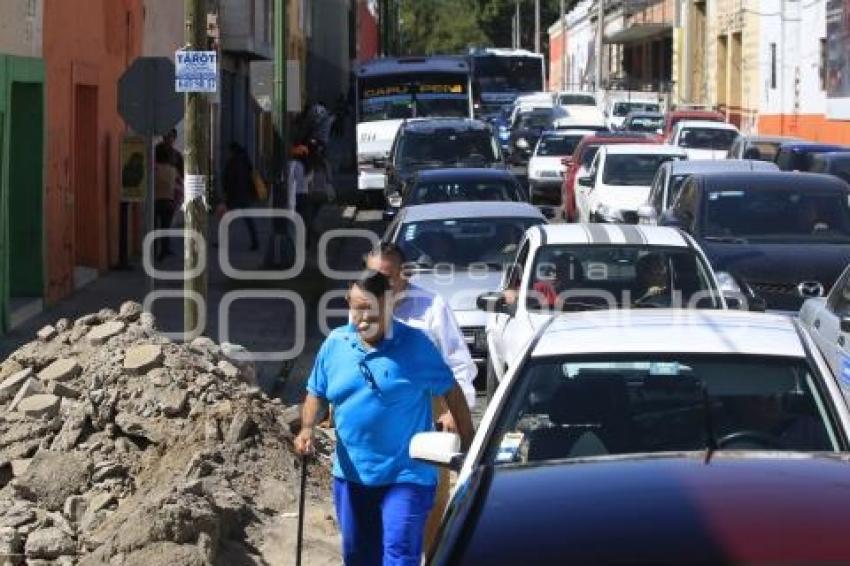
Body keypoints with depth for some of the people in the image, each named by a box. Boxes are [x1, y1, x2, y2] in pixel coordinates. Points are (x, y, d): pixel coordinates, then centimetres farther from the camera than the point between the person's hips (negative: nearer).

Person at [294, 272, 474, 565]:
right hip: (351, 475, 5)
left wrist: (469, 448, -2)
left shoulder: (415, 344, -9)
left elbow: (451, 392, -3)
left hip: (406, 475, -5)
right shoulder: (335, 344, 3)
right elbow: (317, 393, 14)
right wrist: (307, 428, -6)